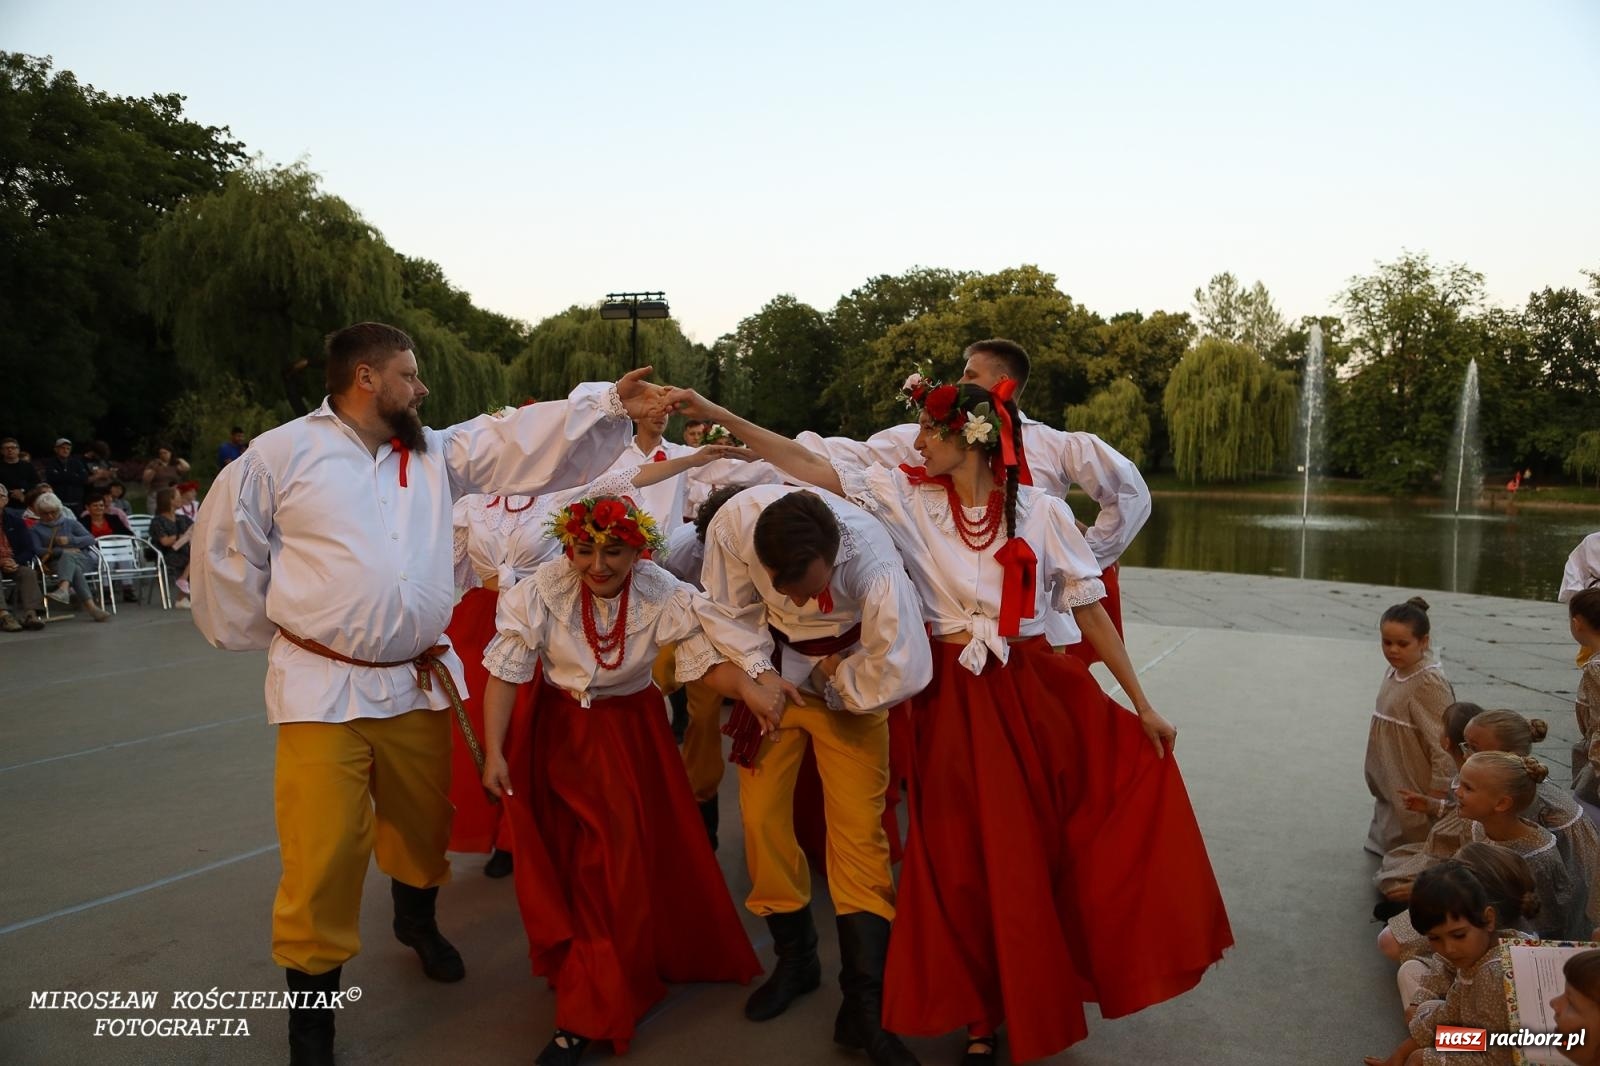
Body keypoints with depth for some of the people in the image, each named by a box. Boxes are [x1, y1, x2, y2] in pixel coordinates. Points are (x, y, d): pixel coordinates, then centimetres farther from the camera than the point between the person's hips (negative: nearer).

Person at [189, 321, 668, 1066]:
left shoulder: (438, 453, 7)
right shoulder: (282, 453, -5)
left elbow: (525, 444, -3)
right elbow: (226, 547, 4)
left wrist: (610, 405, -12)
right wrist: (259, 635, 8)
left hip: (418, 681, 5)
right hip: (322, 687, -4)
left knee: (424, 823, 20)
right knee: (323, 854, -5)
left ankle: (417, 921, 51)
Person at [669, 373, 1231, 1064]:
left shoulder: (1041, 512, -5)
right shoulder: (909, 497, -1)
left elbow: (1090, 610, -1)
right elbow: (808, 466, -3)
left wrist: (1142, 705, 0)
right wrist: (717, 415, -7)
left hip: (1036, 691, 0)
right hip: (953, 699, 1)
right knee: (968, 853, 7)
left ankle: (1044, 990, 29)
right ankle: (981, 1009, 29)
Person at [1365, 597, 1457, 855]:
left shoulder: (1429, 683, -21)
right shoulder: (1393, 673, 5)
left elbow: (1443, 741, -22)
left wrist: (1437, 797, -20)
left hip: (1414, 795, -8)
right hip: (1390, 788, 8)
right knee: (1388, 842, 21)